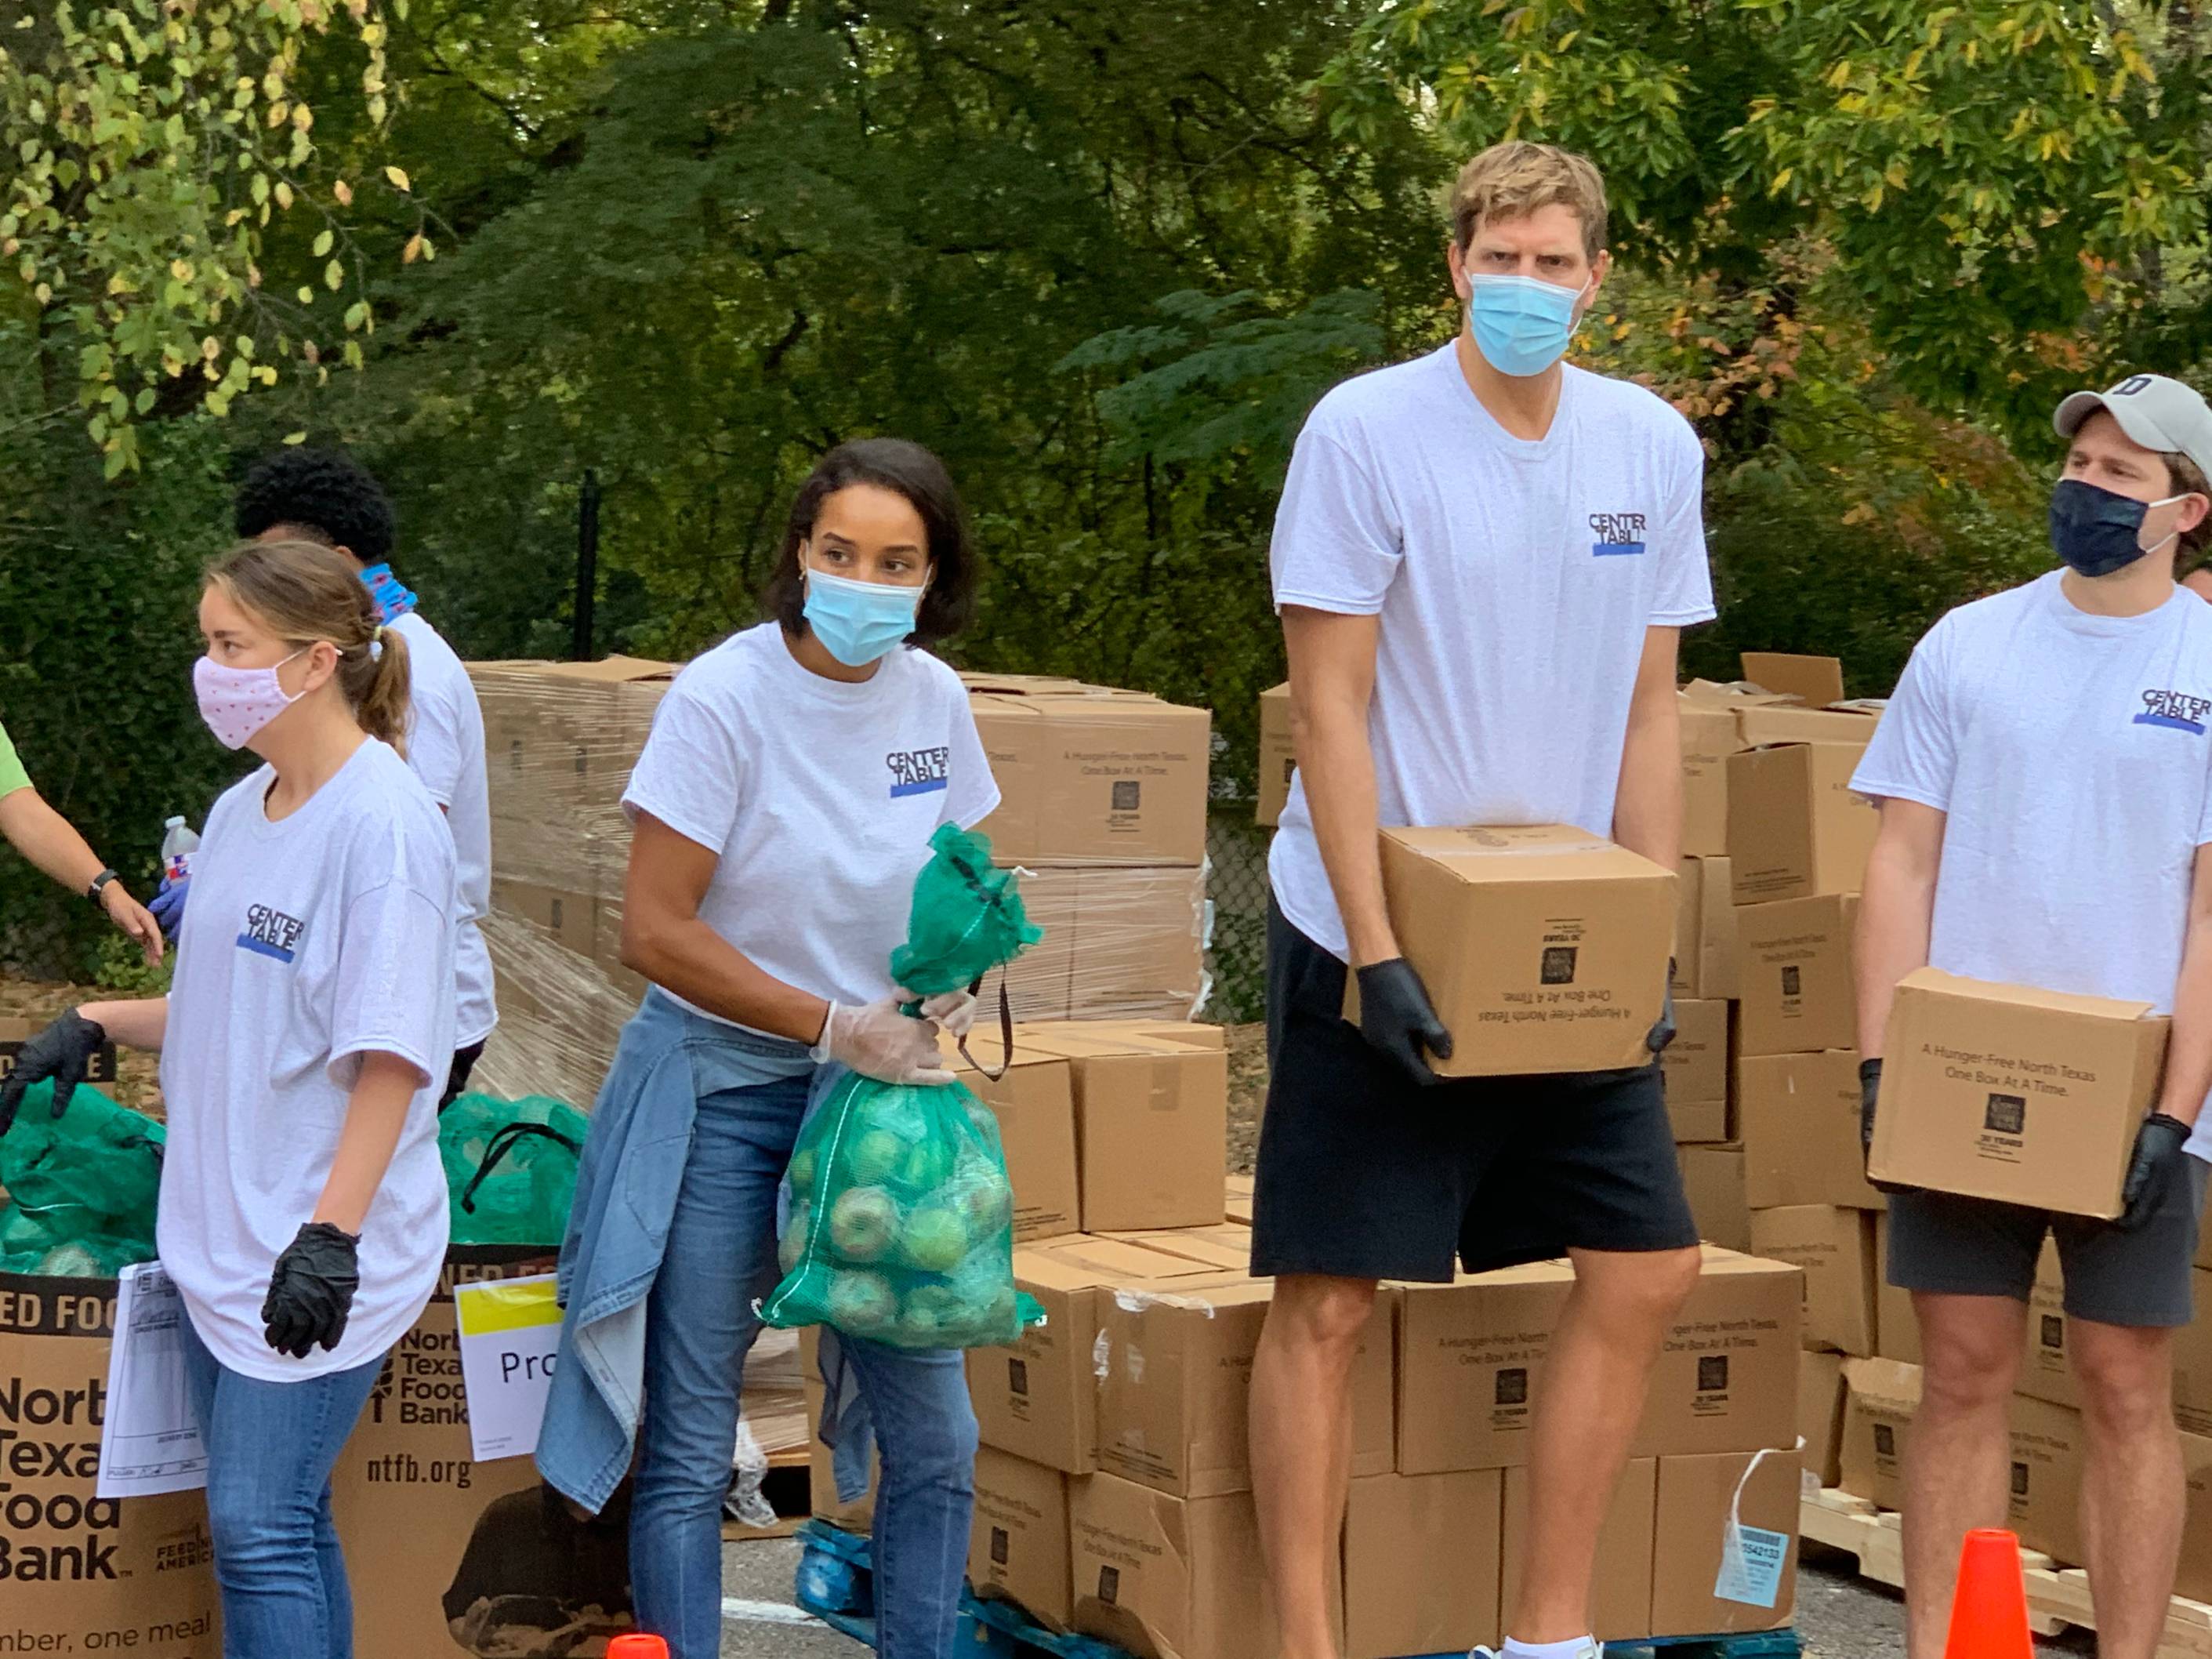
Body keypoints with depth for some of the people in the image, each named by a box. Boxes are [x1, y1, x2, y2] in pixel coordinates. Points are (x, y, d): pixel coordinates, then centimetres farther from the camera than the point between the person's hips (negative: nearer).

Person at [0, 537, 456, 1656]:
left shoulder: (382, 823, -15)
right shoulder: (240, 812, 12)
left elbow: (390, 1050, -18)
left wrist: (330, 1234, -22)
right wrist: (95, 1026, 11)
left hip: (318, 1253, -8)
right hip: (222, 1228, 8)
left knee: (258, 1526, -9)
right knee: (278, 1522, 10)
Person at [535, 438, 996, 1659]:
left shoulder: (932, 696, 0)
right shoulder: (723, 699, -16)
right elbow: (657, 930, -17)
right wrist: (835, 1026, -18)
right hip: (721, 1088, -5)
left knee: (933, 1436, 5)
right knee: (689, 1451, 1)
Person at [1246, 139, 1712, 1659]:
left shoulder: (1655, 448, 3)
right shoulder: (1367, 433, -12)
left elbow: (1647, 711, 8)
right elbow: (1330, 706, -12)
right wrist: (1376, 950, -18)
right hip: (1371, 935, -5)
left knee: (1647, 1269, 6)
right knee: (1328, 1299, -3)